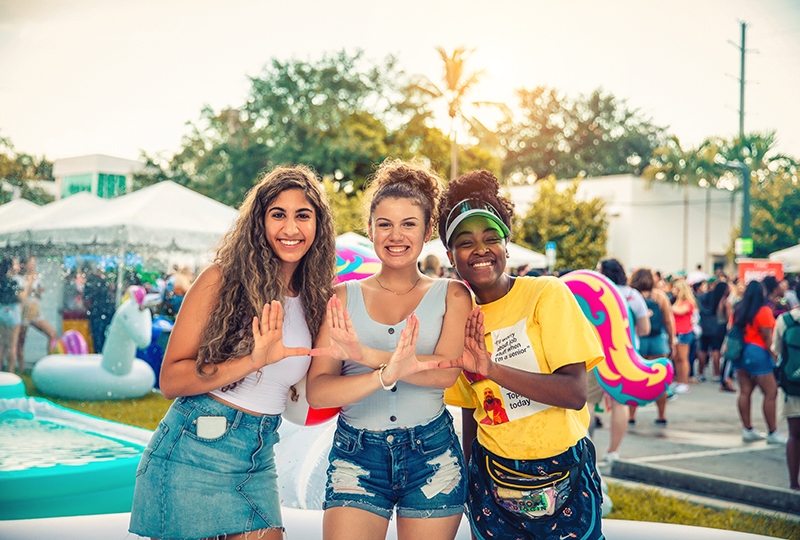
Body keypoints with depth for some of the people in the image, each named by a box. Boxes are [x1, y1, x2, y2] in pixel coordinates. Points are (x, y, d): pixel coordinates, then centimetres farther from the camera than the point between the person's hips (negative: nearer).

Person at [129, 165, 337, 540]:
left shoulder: (314, 299, 7)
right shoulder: (223, 279, -9)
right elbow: (170, 379, -12)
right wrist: (252, 361, -24)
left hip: (259, 462, 5)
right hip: (194, 454, -5)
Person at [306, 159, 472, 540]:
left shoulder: (451, 296, 4)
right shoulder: (343, 298, 3)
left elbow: (446, 372, -13)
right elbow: (316, 392, -7)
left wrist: (365, 355, -23)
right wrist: (386, 374, -24)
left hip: (431, 455, 0)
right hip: (356, 456, 0)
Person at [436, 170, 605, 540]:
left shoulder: (547, 294, -9)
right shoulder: (460, 321, 4)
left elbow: (575, 392, -18)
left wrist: (491, 368, -26)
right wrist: (468, 489, 9)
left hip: (566, 476, -3)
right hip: (494, 480, 3)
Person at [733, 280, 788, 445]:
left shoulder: (739, 310, 10)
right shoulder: (764, 310, -11)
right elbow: (767, 338, -13)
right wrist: (774, 357, -7)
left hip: (741, 355, 8)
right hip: (758, 353, -8)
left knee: (745, 392, 8)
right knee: (771, 393, -1)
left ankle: (747, 430, 11)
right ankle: (773, 433, 1)